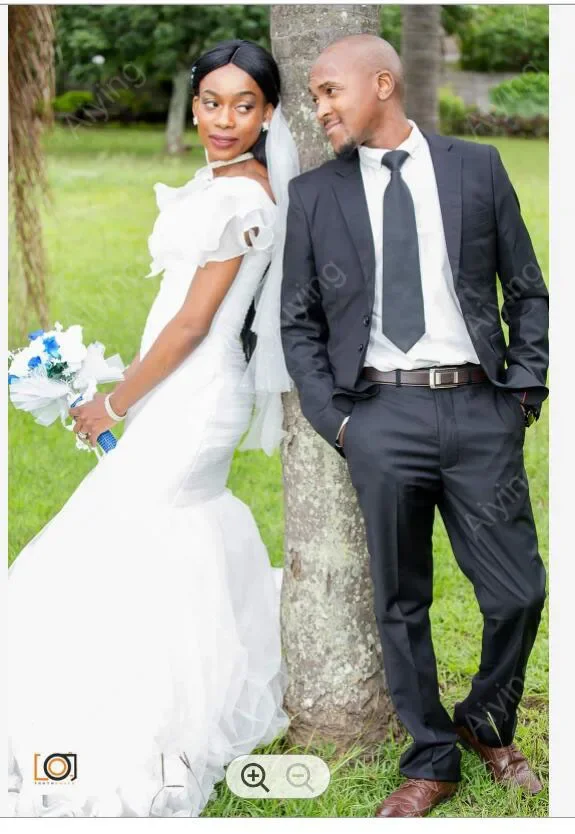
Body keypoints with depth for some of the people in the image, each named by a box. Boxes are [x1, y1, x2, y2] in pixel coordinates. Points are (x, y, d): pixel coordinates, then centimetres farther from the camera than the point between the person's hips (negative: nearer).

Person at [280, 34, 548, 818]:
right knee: (401, 603, 6)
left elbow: (527, 291, 10)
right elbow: (299, 322, 9)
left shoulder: (476, 166, 6)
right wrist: (332, 418, 0)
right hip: (381, 415, 0)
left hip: (479, 408, 0)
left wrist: (523, 392, 1)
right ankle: (431, 761, 22)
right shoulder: (314, 193, 6)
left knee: (519, 592, 1)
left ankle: (486, 724, 29)